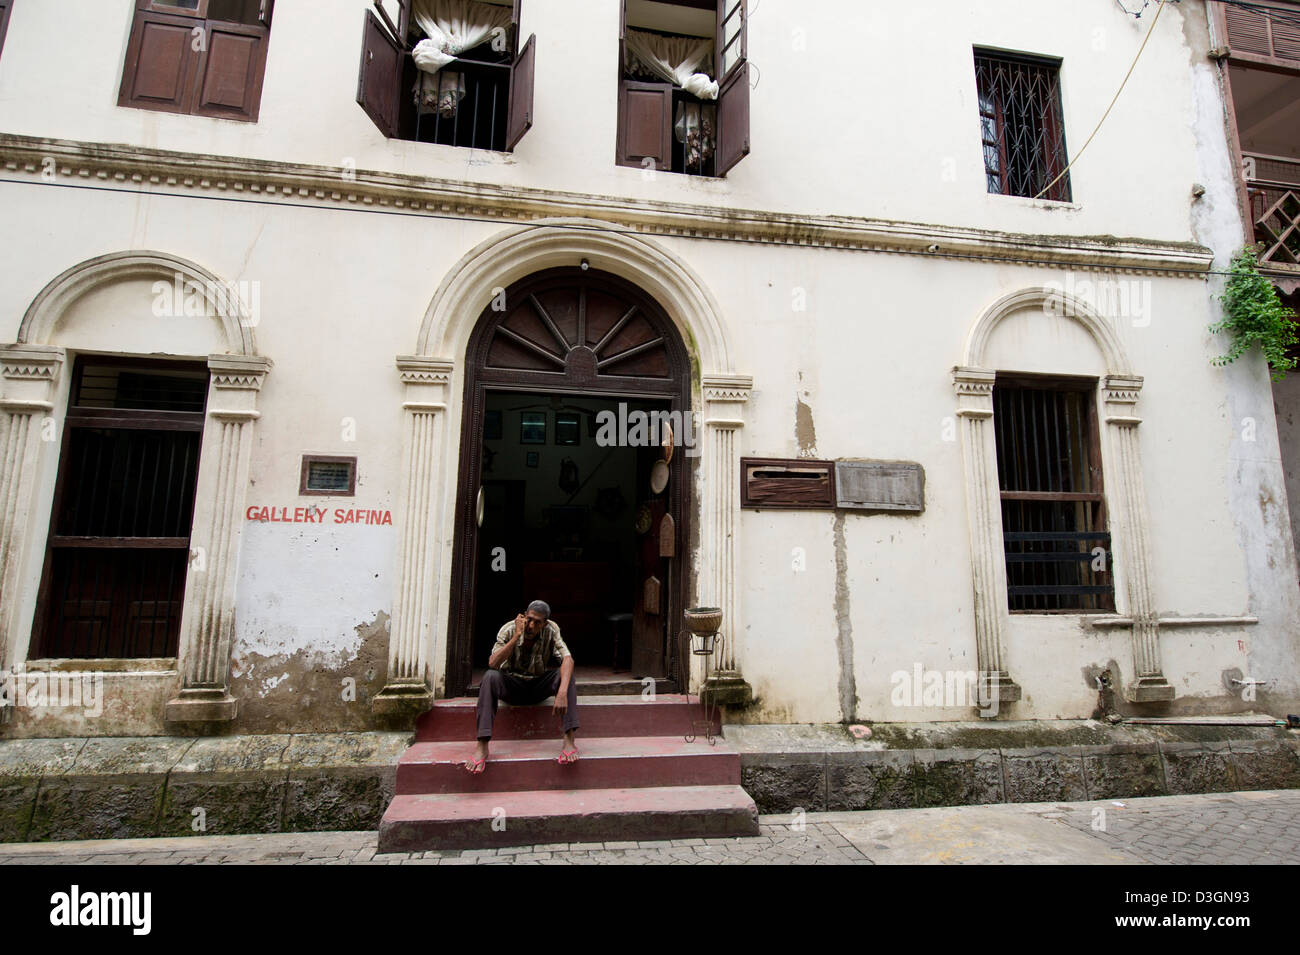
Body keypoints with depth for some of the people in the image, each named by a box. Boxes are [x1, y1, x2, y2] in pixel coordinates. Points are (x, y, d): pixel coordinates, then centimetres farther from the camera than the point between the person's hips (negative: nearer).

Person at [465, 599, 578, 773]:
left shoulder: (551, 630, -15)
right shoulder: (508, 630, -16)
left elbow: (568, 658, -29)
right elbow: (492, 664, -29)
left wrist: (562, 692, -45)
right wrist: (516, 636, -35)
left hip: (539, 687, 1)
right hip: (512, 685, 0)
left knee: (566, 674, -27)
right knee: (490, 676, -31)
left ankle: (569, 739, -32)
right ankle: (482, 746, -34)